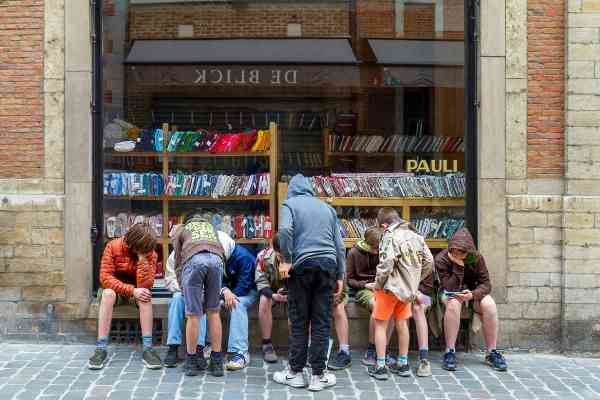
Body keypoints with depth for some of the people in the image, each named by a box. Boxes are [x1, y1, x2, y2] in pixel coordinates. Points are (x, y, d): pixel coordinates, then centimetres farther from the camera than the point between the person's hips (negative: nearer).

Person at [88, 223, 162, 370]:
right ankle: (101, 349, -35)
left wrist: (142, 259, -32)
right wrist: (132, 291, -32)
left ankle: (147, 348, -32)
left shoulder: (150, 254, -12)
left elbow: (145, 285, -20)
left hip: (136, 291, 1)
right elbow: (105, 277, -22)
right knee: (108, 294, -35)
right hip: (115, 288, -1)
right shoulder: (113, 247, -16)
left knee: (145, 297, -32)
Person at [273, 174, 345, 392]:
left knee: (299, 322, 4)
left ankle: (295, 372, 10)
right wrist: (340, 275, 17)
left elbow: (285, 229, -14)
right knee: (322, 323, 3)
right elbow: (339, 244, 16)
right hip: (328, 265, 3)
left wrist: (286, 260, -7)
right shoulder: (327, 207, 20)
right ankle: (318, 375, 5)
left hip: (302, 264, -3)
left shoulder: (290, 204, 7)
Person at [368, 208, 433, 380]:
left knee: (380, 325, 5)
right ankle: (403, 364, 26)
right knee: (401, 323, 19)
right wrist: (415, 280, 15)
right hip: (408, 288, 7)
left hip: (391, 287, -7)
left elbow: (386, 266, -24)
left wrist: (377, 284, -8)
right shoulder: (416, 236, 4)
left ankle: (380, 367, 4)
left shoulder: (390, 237, -17)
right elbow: (429, 261, 7)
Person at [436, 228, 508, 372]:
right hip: (450, 294, -2)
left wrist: (473, 294, -34)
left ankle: (492, 352, -18)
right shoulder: (441, 259, -20)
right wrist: (458, 266, -35)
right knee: (453, 303, -38)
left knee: (489, 304, -28)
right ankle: (450, 352, -31)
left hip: (473, 293, 3)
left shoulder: (477, 258, -13)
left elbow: (486, 284, -14)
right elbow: (450, 288, -25)